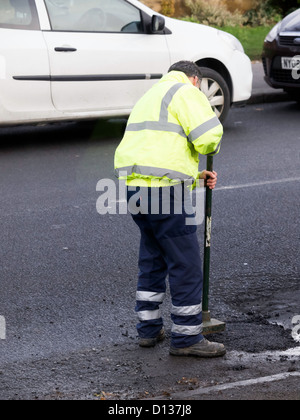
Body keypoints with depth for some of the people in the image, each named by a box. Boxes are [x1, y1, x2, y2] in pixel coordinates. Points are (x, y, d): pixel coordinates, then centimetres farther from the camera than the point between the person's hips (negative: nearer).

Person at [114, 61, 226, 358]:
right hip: (164, 192, -9)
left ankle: (149, 329, 28)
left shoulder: (151, 96, 28)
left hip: (134, 187, 9)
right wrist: (214, 146, 8)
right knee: (186, 264, -1)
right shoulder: (186, 92, -1)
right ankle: (186, 338, 5)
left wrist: (197, 176, 26)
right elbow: (208, 136, -15)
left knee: (152, 259, 21)